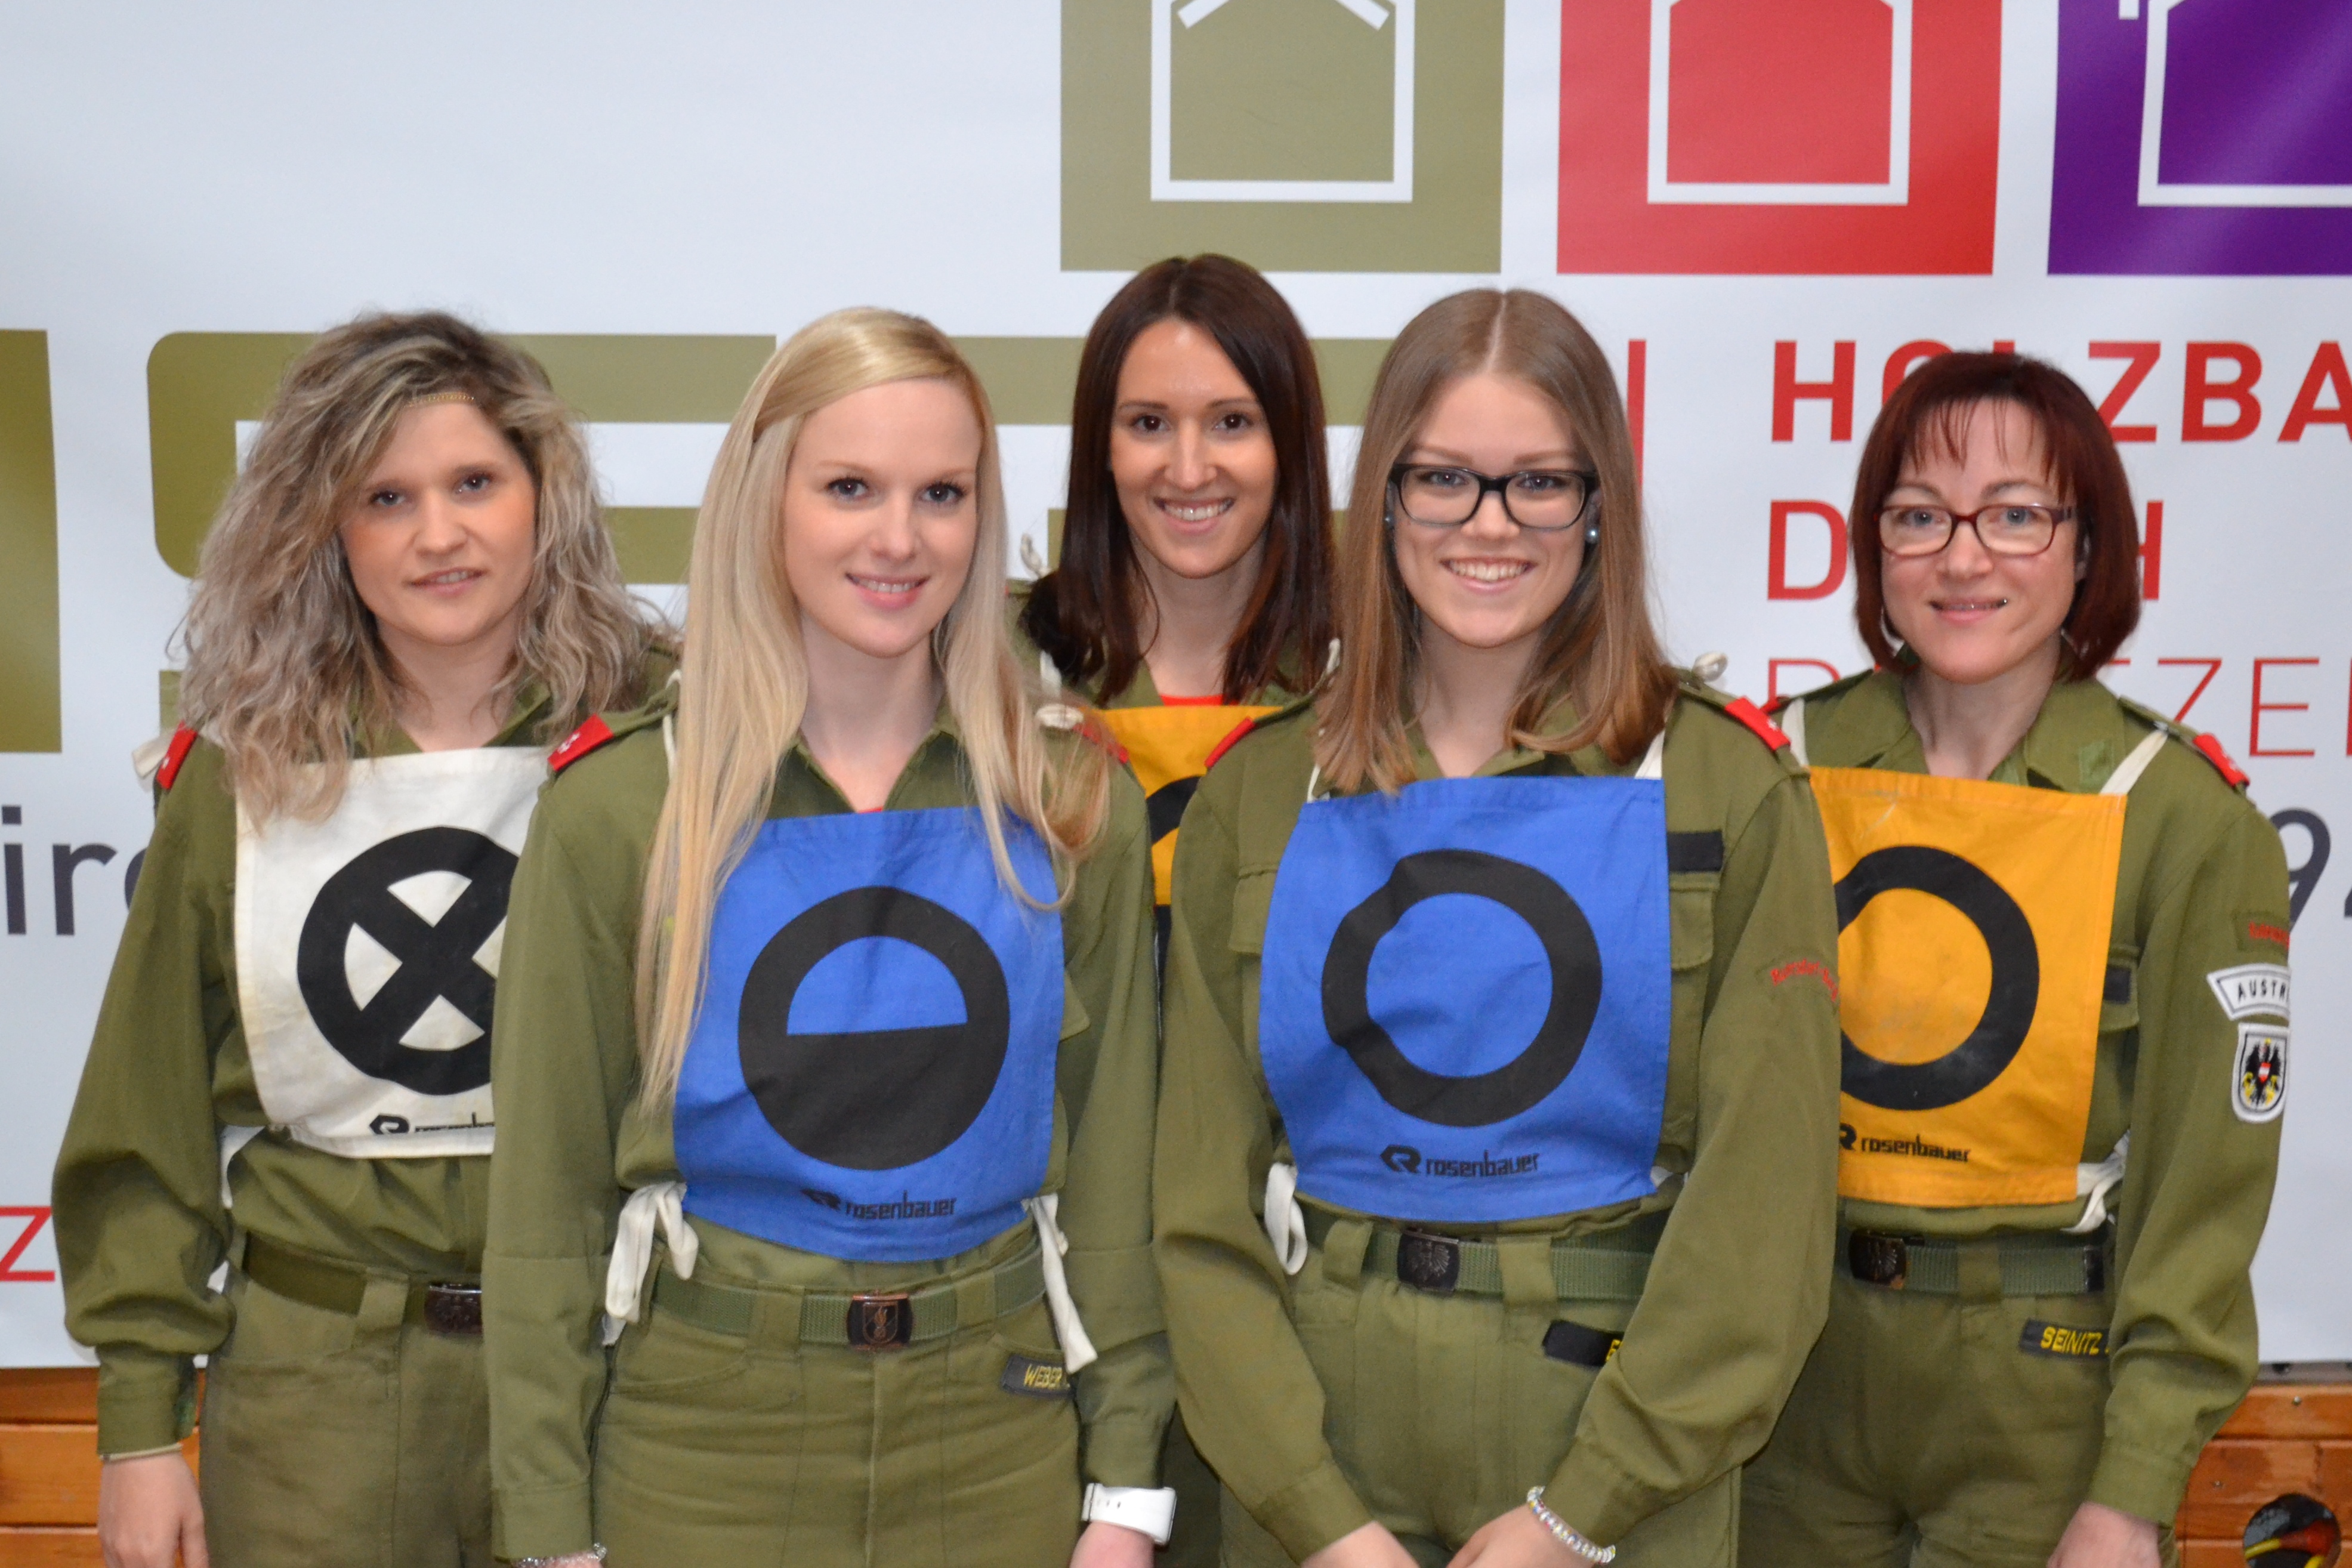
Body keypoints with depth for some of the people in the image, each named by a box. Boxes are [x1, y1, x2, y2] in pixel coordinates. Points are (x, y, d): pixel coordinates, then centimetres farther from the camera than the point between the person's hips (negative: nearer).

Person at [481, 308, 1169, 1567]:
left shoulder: (1074, 803, -1)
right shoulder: (618, 809, -6)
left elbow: (1115, 1160, 1)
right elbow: (547, 1196, -3)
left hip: (999, 1424, 2)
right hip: (703, 1429, -1)